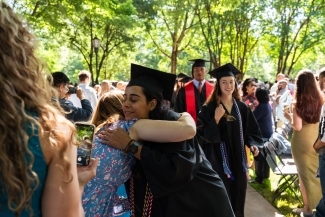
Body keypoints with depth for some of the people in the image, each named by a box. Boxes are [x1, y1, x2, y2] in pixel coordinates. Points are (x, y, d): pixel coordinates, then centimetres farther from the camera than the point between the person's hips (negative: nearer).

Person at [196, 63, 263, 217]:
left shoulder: (242, 107, 4)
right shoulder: (209, 108, -9)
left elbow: (251, 130, 12)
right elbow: (202, 134, -13)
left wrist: (252, 144, -6)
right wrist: (216, 119, -24)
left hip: (237, 159, 4)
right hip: (218, 160, -4)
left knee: (237, 197, 15)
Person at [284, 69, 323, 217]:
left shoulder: (298, 103, -16)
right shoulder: (320, 99, -5)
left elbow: (297, 127, -19)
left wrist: (289, 117, -2)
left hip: (302, 141, -4)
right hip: (317, 139, 4)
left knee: (305, 172, 10)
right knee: (316, 172, 18)